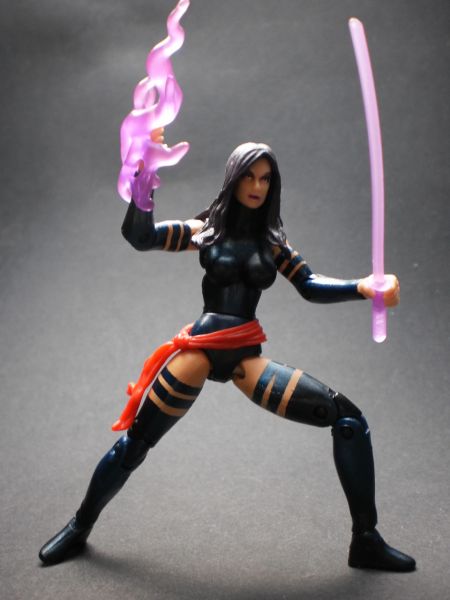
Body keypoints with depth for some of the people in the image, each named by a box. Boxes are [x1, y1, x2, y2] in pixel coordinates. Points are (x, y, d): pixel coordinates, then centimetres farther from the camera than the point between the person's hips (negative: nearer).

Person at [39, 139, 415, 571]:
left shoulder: (272, 242, 13)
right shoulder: (205, 230, 4)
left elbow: (311, 286, 2)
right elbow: (139, 236, -9)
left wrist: (363, 288, -15)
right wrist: (144, 171, -19)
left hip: (246, 356, 3)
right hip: (200, 349, -2)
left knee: (348, 418, -7)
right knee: (133, 443, 3)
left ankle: (366, 542, 3)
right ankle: (79, 528, 30)